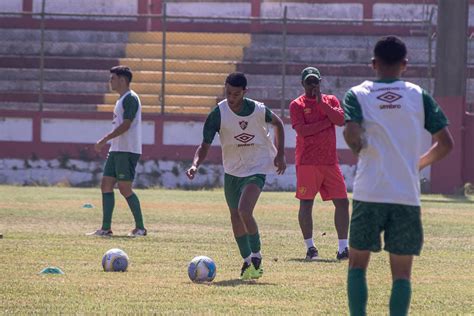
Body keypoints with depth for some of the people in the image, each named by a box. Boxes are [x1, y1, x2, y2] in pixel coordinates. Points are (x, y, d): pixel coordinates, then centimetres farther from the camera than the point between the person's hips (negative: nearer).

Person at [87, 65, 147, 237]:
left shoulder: (130, 99, -12)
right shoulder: (121, 99, 19)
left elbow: (125, 125, -20)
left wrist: (105, 139, -21)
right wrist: (106, 142, 21)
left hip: (127, 151, -10)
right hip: (116, 150, 10)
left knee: (125, 188, -8)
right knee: (106, 184, 4)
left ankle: (140, 228, 0)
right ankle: (106, 228, 4)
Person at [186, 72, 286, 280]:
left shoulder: (258, 110, -15)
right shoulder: (218, 114, -14)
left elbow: (278, 124, 7)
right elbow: (205, 146, -10)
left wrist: (280, 154, 0)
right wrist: (195, 164, -29)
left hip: (257, 168, -4)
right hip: (232, 170, 4)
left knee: (244, 210, -23)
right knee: (235, 217, 10)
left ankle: (256, 256, -6)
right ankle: (247, 261, 28)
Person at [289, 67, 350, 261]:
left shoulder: (331, 100, 13)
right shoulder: (297, 105, 1)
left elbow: (341, 120, -6)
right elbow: (302, 130, -13)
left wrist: (321, 103, -10)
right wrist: (327, 121, -8)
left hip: (330, 161, 4)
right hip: (307, 162, -4)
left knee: (342, 202, -1)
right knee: (306, 203, -4)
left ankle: (343, 248, 2)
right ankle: (310, 247, 4)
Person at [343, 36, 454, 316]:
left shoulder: (357, 95, 2)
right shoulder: (419, 96, 5)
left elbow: (352, 135, -15)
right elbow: (445, 143, 2)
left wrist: (360, 148, 8)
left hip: (369, 194, 0)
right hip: (408, 196, 0)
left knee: (358, 264, 14)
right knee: (402, 273, 7)